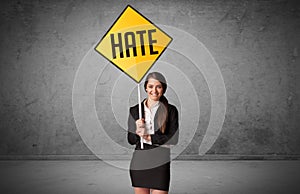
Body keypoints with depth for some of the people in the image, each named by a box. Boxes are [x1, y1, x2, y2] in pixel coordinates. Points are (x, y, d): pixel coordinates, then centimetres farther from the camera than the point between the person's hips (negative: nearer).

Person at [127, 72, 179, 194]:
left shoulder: (171, 110, 0)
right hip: (139, 163, 2)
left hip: (160, 164, -2)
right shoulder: (134, 110, 6)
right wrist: (138, 131, -13)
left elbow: (173, 139, -6)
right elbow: (130, 140, 7)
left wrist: (149, 138, -11)